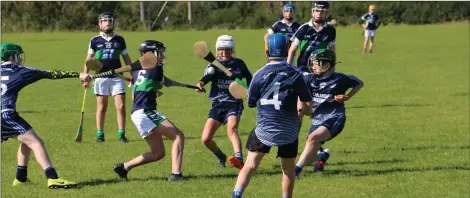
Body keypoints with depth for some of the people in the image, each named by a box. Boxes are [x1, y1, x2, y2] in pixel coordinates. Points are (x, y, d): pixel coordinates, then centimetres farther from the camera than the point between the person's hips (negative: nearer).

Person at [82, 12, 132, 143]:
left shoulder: (119, 40, 7)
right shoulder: (95, 41, 4)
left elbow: (126, 59, 12)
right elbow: (89, 60, 6)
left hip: (117, 77, 1)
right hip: (101, 77, -1)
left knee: (121, 106, -6)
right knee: (101, 107, 3)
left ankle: (121, 134, 2)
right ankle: (100, 134, 11)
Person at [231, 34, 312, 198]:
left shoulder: (260, 75, -5)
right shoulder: (295, 75, -6)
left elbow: (251, 102, 5)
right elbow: (308, 104, -3)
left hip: (264, 130, 0)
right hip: (289, 131, 0)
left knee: (250, 166, 4)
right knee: (289, 169, 15)